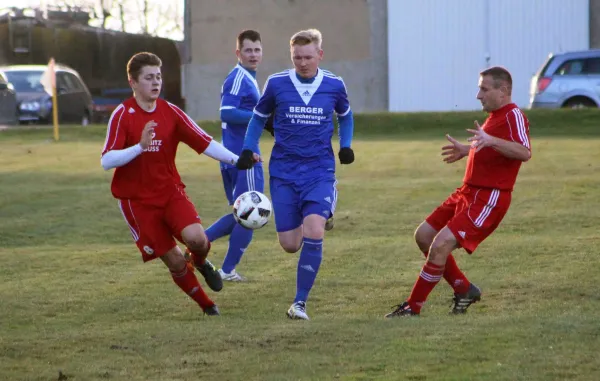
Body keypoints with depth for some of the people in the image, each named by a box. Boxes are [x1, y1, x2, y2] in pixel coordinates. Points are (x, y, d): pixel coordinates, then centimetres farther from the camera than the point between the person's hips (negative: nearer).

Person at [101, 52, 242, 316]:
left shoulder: (170, 112, 2)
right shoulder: (123, 115, -9)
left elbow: (204, 142, -3)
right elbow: (106, 161, -18)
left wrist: (235, 159, -16)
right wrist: (140, 146, -31)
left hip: (170, 191, 2)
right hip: (138, 200, -2)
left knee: (195, 237, -25)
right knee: (174, 261, -4)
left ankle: (202, 263, 12)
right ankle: (207, 305, 19)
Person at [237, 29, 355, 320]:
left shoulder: (334, 85, -1)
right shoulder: (276, 84, -3)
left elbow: (345, 115, 19)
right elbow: (259, 118, 13)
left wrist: (346, 145, 3)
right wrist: (249, 148, -1)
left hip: (320, 172, -1)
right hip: (284, 172, 1)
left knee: (313, 233, -22)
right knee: (290, 244, 0)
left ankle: (300, 302, -12)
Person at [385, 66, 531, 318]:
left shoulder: (513, 116, -14)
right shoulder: (495, 116, 17)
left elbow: (524, 152, -32)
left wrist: (490, 140, -43)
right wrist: (467, 150, 27)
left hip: (488, 199, -11)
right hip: (468, 192, 11)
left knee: (440, 245, -19)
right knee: (423, 236, 11)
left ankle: (413, 307, -8)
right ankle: (464, 289, 19)